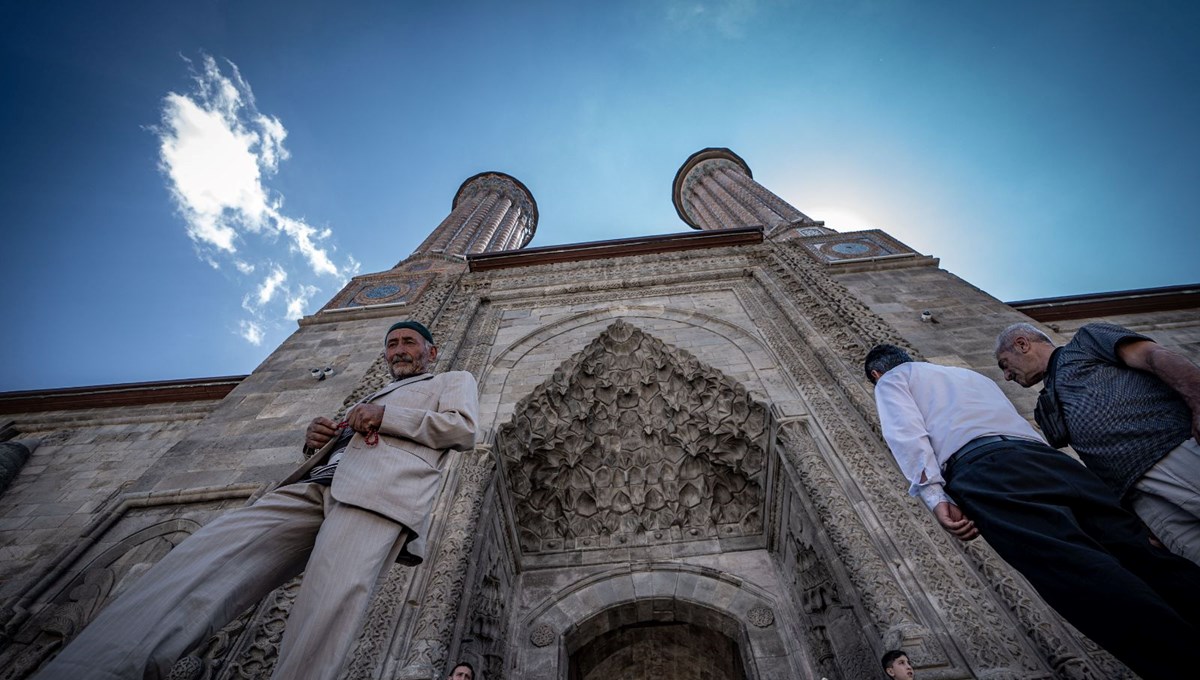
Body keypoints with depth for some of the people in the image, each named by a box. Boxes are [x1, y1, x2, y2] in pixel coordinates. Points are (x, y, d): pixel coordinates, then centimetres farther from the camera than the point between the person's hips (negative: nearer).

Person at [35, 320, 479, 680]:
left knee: (326, 610, -30)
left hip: (376, 491, -7)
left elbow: (464, 430, 2)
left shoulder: (455, 381, 22)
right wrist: (318, 439, 13)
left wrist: (386, 416, -5)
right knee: (200, 559, -16)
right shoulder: (369, 398, 42)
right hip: (315, 484, 7)